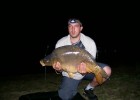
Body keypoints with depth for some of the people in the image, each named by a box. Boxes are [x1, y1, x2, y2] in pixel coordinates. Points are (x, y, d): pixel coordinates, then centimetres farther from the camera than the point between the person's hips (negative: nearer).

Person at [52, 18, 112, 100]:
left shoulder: (90, 42, -18)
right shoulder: (60, 43, -14)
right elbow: (57, 63, -9)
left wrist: (86, 70, -40)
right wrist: (59, 68, -34)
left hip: (86, 69, 0)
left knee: (106, 70, -25)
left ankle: (89, 89, 2)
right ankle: (74, 86, 19)